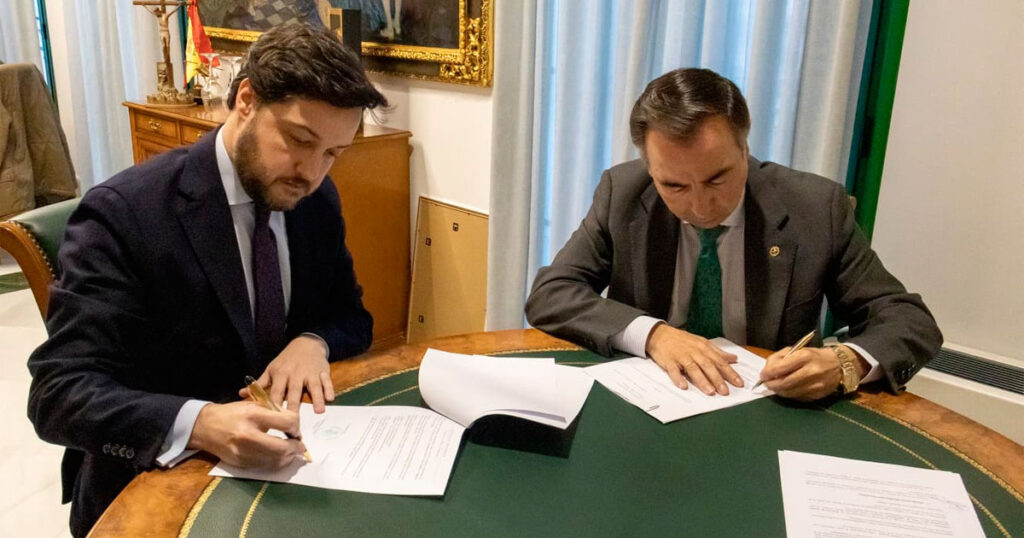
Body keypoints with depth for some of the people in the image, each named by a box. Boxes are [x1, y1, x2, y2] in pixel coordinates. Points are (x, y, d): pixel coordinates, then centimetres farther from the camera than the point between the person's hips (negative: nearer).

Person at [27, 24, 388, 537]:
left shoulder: (318, 201, -1)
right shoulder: (125, 212, -18)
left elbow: (352, 314, 10)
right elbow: (59, 392, -20)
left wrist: (314, 341, -13)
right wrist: (197, 423, -38)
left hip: (286, 457, 5)